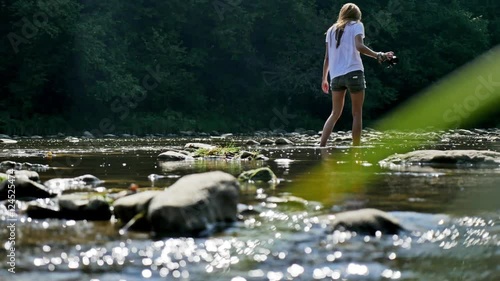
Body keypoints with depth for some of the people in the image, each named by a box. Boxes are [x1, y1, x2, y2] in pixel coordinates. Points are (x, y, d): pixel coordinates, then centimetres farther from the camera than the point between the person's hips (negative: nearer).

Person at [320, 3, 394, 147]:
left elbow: (327, 57, 16)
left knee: (335, 114, 10)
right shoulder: (356, 25, 5)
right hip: (354, 73, -5)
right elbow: (359, 46, -14)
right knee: (357, 113, 3)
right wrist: (379, 56, -19)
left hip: (336, 76, 5)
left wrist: (324, 79, 23)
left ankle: (321, 147, -4)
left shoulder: (331, 30, 19)